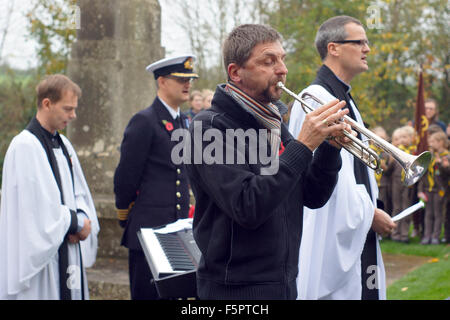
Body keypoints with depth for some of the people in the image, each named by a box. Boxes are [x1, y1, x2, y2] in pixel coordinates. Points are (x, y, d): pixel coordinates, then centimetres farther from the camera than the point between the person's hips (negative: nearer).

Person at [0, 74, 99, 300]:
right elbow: (38, 206, -18)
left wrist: (82, 220, -4)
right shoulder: (24, 146, -13)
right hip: (38, 254, -8)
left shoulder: (63, 145, 14)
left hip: (67, 254, 8)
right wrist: (77, 223, -8)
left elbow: (79, 193, 17)